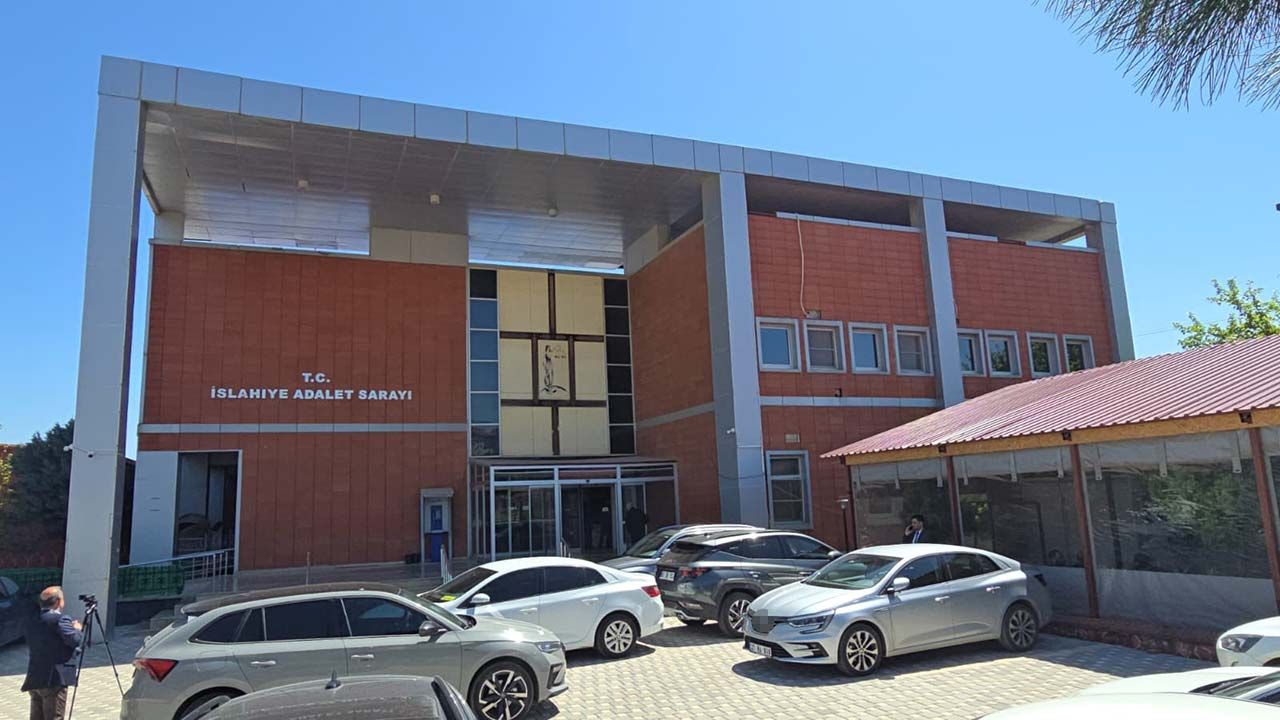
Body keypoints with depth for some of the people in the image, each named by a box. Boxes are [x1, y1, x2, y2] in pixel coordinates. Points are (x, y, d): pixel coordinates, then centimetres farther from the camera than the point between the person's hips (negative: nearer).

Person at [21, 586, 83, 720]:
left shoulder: (32, 622, 14)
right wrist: (76, 629, 0)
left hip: (34, 679, 8)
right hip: (54, 680, -8)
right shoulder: (60, 619, -11)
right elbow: (74, 640, -21)